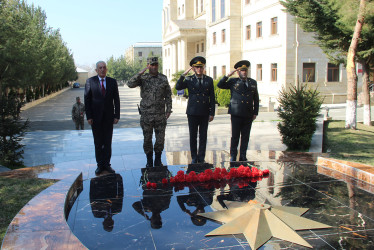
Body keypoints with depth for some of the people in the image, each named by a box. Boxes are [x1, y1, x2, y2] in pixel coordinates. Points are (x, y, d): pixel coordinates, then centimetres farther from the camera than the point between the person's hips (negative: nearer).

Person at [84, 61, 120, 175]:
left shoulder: (112, 82, 4)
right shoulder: (90, 81, 0)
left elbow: (116, 100, 5)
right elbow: (87, 100, -1)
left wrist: (117, 115, -2)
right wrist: (89, 116, -7)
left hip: (108, 116, 1)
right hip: (96, 116, -1)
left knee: (108, 142, 6)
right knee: (98, 142, 6)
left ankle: (107, 164, 15)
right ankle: (100, 165, 14)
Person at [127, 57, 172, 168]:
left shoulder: (163, 78, 5)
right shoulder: (143, 78, 0)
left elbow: (168, 95, 8)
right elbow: (130, 84, -16)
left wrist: (168, 109, 3)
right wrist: (140, 73, -21)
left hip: (160, 114, 1)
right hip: (146, 114, -1)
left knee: (160, 139, 5)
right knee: (147, 139, 7)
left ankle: (158, 160, 22)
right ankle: (149, 161, 21)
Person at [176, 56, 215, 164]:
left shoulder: (209, 80, 5)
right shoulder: (189, 80, 2)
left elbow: (212, 98, 5)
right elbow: (178, 87, -14)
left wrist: (212, 113, 2)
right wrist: (183, 75, -18)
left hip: (204, 113, 1)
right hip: (192, 113, -1)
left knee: (203, 136, 6)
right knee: (193, 136, 6)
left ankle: (201, 158, 17)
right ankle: (194, 158, 18)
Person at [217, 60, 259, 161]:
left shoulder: (253, 83, 12)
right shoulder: (233, 82, 5)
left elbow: (256, 99, 16)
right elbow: (219, 85, 0)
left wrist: (255, 112, 10)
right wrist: (228, 75, -9)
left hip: (248, 115, 3)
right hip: (236, 114, -3)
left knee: (245, 137, 7)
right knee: (235, 136, 2)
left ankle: (243, 157, 17)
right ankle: (232, 157, 13)